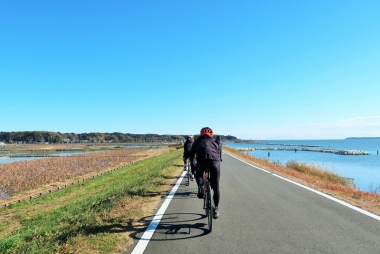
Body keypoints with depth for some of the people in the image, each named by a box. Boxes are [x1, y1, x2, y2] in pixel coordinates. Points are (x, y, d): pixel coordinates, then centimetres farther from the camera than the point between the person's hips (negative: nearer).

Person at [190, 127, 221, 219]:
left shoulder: (197, 142, 28)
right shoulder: (215, 142, 30)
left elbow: (191, 156, 30)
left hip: (202, 162, -1)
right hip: (215, 162, 1)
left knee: (198, 174, 34)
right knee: (216, 187, 14)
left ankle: (200, 187, 10)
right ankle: (215, 209, 17)